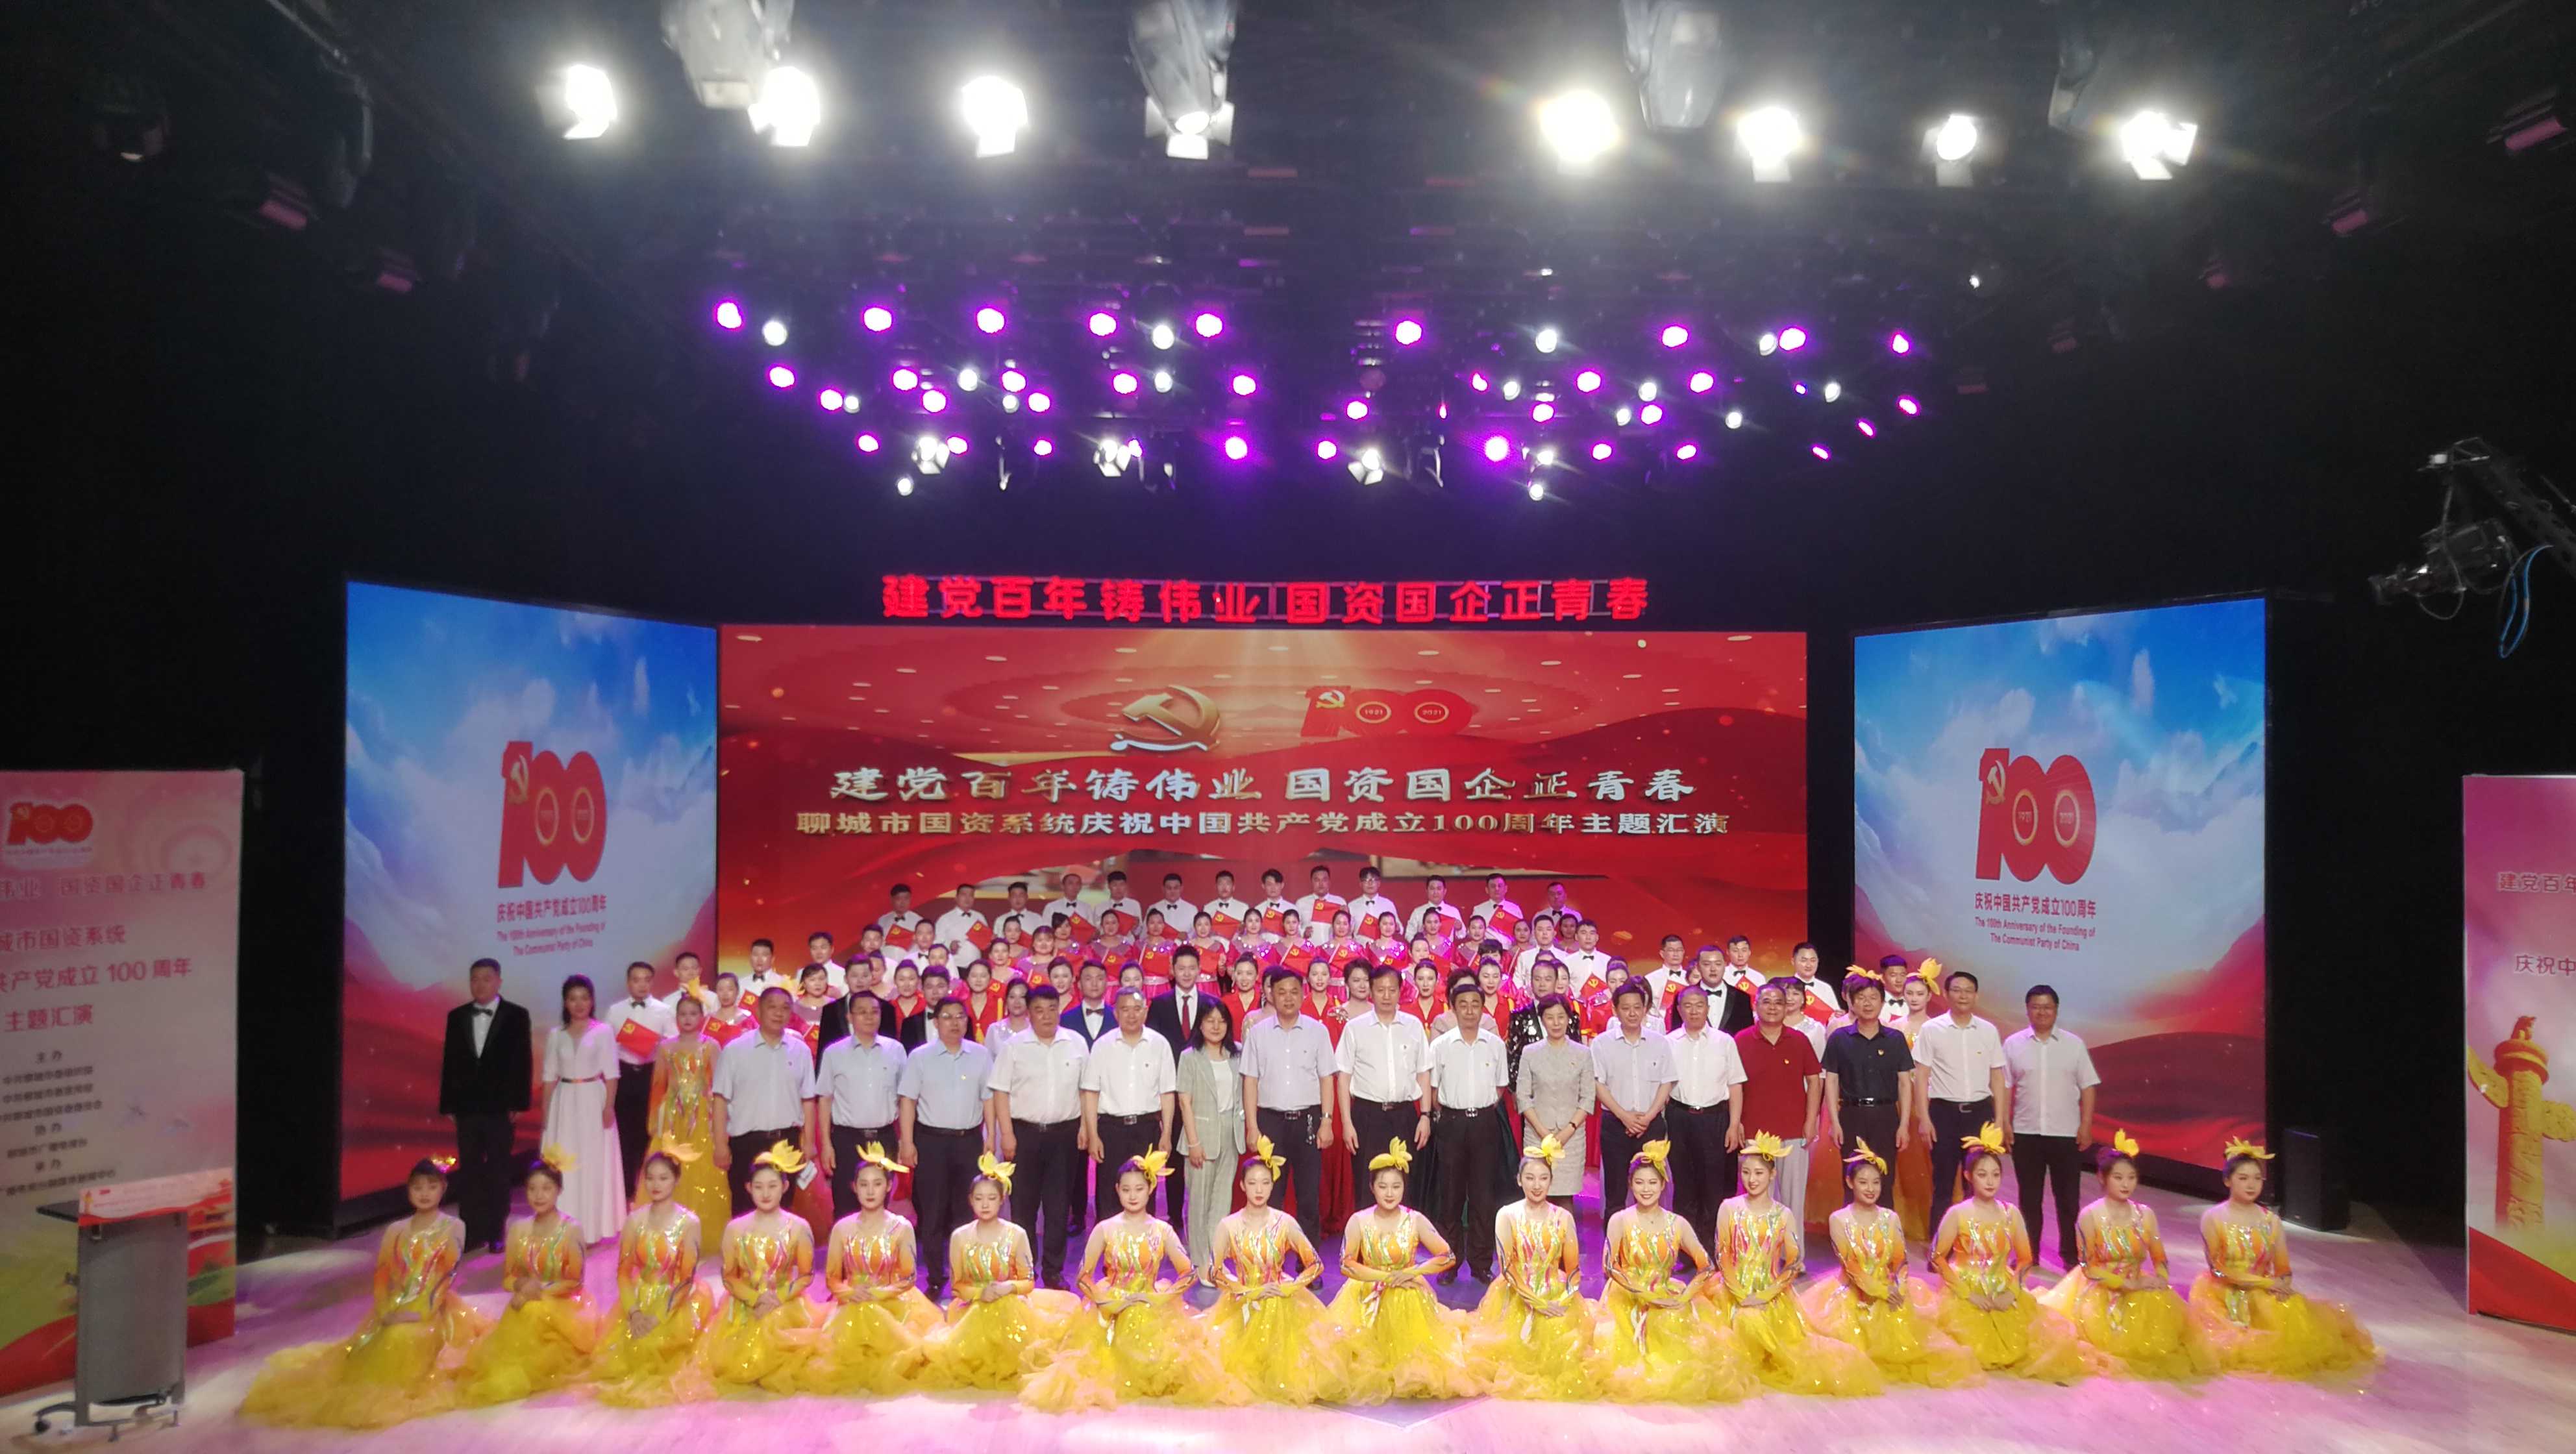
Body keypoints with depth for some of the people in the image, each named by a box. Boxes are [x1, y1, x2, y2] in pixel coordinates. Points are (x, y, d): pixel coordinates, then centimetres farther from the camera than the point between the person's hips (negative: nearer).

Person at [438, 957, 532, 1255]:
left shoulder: (516, 1015, -2)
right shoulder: (457, 1016, 7)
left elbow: (524, 1062, -4)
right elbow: (449, 1062, 7)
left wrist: (518, 1104, -9)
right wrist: (447, 1105, 3)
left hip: (500, 1107, -3)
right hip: (467, 1107, 3)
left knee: (498, 1172, 6)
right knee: (469, 1172, 7)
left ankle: (496, 1232, 13)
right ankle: (472, 1232, 13)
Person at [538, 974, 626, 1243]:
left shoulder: (603, 1032, -1)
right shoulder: (555, 1034, 6)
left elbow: (611, 1074, -3)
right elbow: (550, 1076, 8)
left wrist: (609, 1107, -11)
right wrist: (546, 1112, 3)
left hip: (593, 1101, -2)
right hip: (564, 1104, 2)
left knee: (593, 1163, 2)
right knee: (563, 1164, 4)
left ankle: (591, 1228, 10)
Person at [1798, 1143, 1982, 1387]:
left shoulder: (1891, 1218, 5)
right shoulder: (1839, 1219, -5)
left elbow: (1900, 1260, 0)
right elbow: (1849, 1263, -12)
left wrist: (1898, 1288, -19)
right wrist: (1880, 1291, -20)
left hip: (1891, 1291, 3)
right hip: (1854, 1294, -3)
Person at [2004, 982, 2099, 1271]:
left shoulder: (2074, 1044, 3)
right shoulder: (2013, 1044, 3)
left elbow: (2087, 1087, 3)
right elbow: (2004, 1087, 4)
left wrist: (2086, 1126, -4)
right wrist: (2005, 1124, -2)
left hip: (2066, 1133, 0)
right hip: (2026, 1133, 0)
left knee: (2067, 1199, 5)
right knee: (2029, 1198, 8)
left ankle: (2070, 1256, 17)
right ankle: (2029, 1255, 17)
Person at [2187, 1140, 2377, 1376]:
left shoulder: (2271, 1220, 5)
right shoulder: (2213, 1218, -6)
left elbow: (2284, 1270, 3)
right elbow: (2219, 1269, -11)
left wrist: (2282, 1286, -20)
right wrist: (2265, 1282, -17)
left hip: (2261, 1296, 3)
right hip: (2223, 1295, -3)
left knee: (2288, 1310, -27)